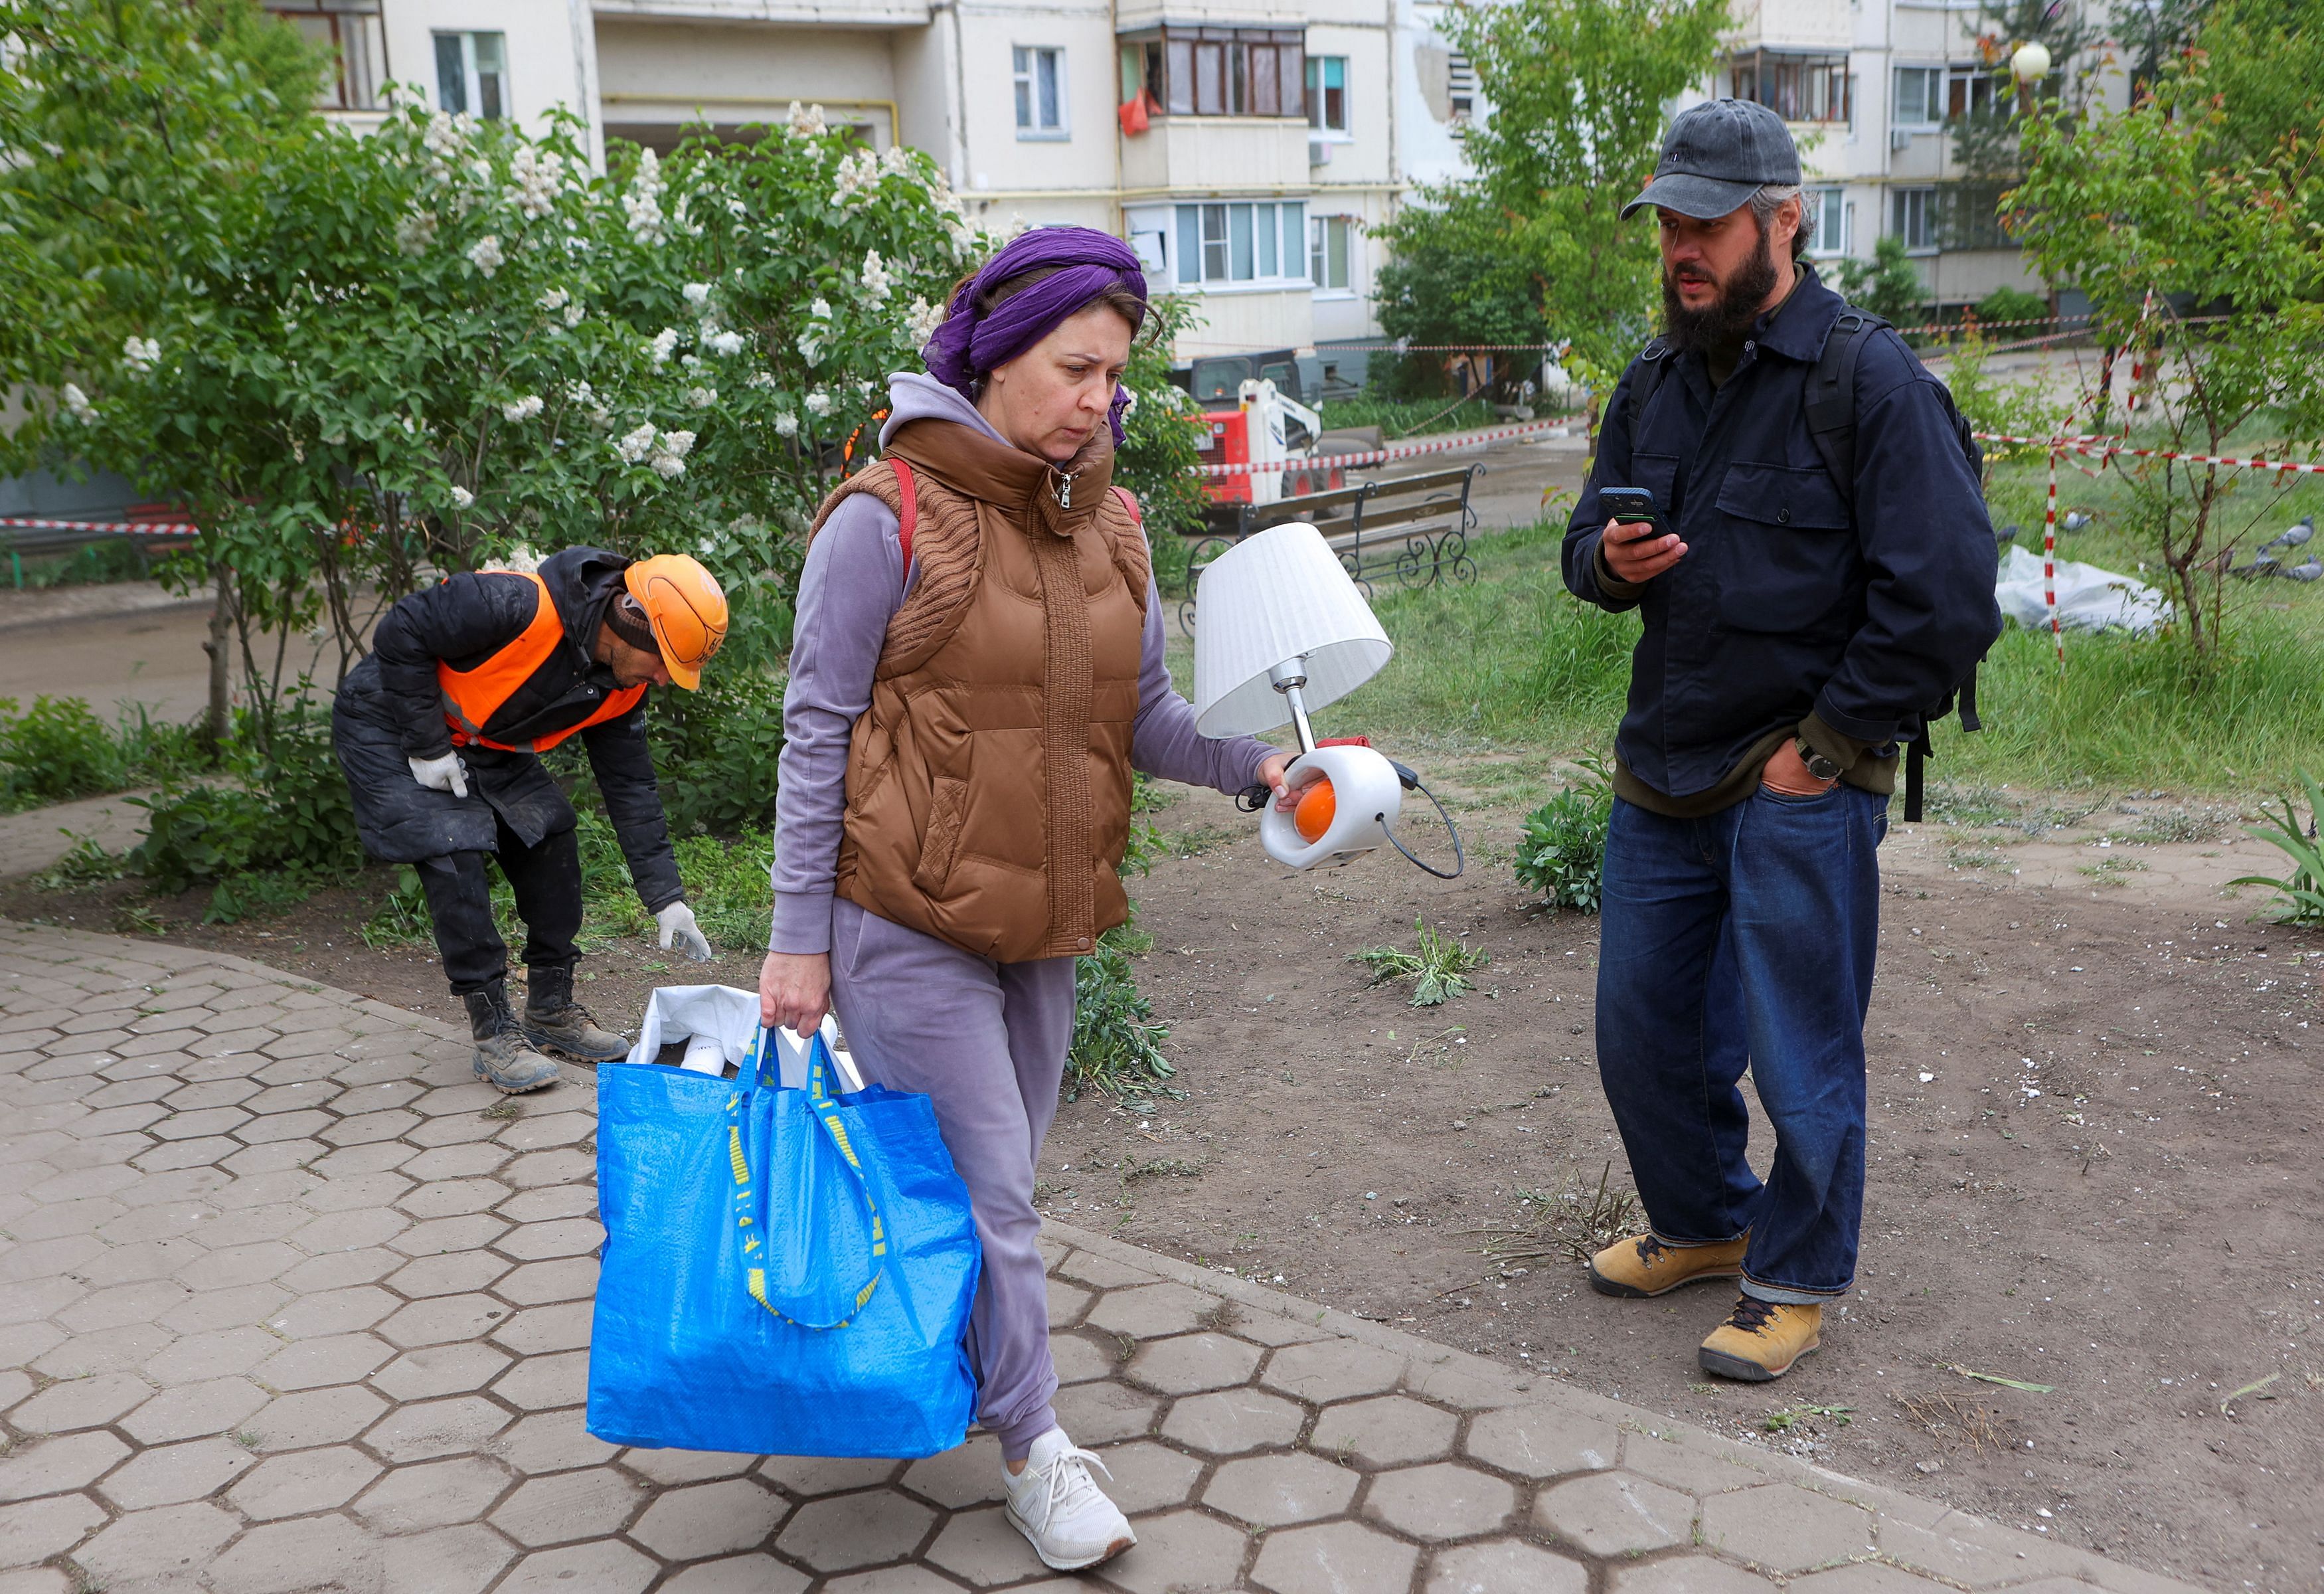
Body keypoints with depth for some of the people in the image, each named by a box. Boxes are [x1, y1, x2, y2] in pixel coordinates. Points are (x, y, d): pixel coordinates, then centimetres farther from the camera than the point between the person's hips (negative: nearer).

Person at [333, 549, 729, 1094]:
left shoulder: (621, 685, -10)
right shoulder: (518, 605, -35)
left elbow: (630, 786, -3)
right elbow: (400, 634, -27)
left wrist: (666, 896, -6)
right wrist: (429, 747, -23)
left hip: (482, 742, 8)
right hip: (388, 725, -7)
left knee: (550, 839, 0)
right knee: (453, 856, -18)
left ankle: (551, 1012, 14)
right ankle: (494, 1033, -9)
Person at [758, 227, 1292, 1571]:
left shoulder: (1110, 524, 6)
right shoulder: (890, 516, -11)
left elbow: (1144, 714, 7)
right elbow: (818, 730, -9)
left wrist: (1254, 763, -13)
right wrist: (799, 939, -10)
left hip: (1042, 920, 6)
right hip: (907, 921, -6)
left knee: (999, 1177, 16)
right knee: (984, 1188, -1)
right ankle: (1035, 1448, 15)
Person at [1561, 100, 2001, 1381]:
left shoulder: (1872, 382, -13)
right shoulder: (1654, 385, 9)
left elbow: (1946, 601, -16)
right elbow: (1587, 542, 18)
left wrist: (1825, 745, -14)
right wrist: (1608, 562, -7)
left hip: (1799, 785, -7)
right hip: (1660, 772, 7)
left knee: (1799, 1053, 5)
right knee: (1642, 1030, 15)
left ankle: (1795, 1284, 25)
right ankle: (1702, 1222, 39)